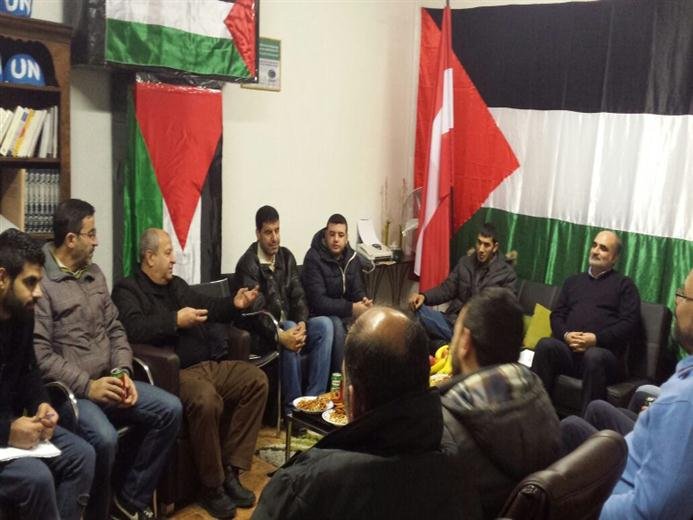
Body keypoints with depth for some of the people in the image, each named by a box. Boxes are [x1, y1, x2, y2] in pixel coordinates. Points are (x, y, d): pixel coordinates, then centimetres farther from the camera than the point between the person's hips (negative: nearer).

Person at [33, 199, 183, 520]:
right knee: (104, 438, -33)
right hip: (67, 391, -8)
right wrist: (86, 386, -20)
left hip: (106, 381, 8)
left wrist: (122, 371, -3)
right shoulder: (40, 282, -12)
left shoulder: (94, 274, 13)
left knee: (170, 409, -8)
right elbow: (39, 354, -18)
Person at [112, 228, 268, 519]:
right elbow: (133, 329, -19)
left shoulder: (177, 285, 23)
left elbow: (209, 308, 30)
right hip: (175, 372, -8)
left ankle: (231, 470, -6)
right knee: (207, 400, -37)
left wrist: (234, 305, 11)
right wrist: (176, 320, -16)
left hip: (209, 364, 9)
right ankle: (212, 487, -16)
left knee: (256, 379, -10)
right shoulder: (127, 290, 0)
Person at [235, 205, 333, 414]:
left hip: (289, 323, 6)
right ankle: (292, 406, -20)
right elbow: (255, 311, -22)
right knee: (289, 336, -35)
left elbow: (298, 296, 2)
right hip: (263, 330, -6)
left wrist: (302, 323, -18)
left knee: (325, 324, -18)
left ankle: (313, 398, -18)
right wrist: (280, 335, -37)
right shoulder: (248, 264, -13)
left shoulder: (286, 256, 7)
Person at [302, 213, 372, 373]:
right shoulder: (313, 258, -18)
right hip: (320, 313, -6)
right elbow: (318, 301, -24)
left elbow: (357, 290, 6)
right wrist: (351, 308, -30)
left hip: (345, 310, 6)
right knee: (336, 324, -36)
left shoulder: (352, 257, 2)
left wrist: (364, 301, -19)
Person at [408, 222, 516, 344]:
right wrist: (424, 296, -7)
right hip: (452, 321, 4)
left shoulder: (507, 273, 4)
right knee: (417, 309, -22)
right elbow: (447, 289, 14)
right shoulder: (464, 262, 17)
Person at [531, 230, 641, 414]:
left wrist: (597, 339, -14)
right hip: (568, 350, 4)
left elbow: (629, 323, 0)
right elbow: (557, 315, 18)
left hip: (605, 352, -3)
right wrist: (566, 335, -5)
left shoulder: (624, 284, 13)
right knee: (545, 345, -29)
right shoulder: (573, 281, 26)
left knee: (593, 356, -38)